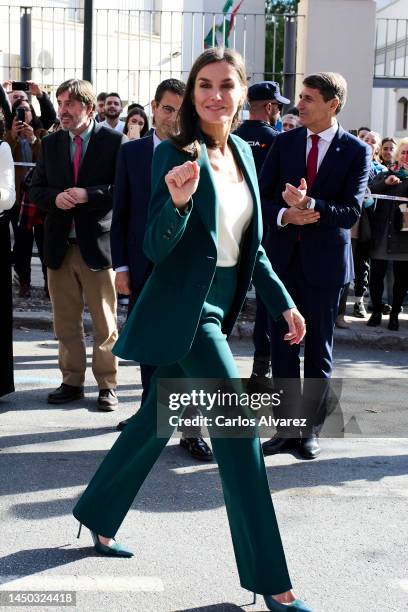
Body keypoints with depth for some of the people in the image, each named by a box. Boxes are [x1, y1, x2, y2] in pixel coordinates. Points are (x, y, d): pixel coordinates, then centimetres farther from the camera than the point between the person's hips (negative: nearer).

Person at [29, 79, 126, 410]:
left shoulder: (113, 141, -3)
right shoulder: (51, 143, 11)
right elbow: (36, 189, 12)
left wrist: (88, 195, -20)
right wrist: (55, 197, -9)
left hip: (98, 243, -4)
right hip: (60, 245, 4)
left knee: (104, 322, 4)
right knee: (66, 322, 11)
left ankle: (107, 385, 15)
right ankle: (72, 382, 23)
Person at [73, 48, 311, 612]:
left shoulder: (243, 152, 10)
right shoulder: (175, 154, -12)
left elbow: (250, 244, 16)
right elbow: (158, 248, -15)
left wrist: (282, 301, 12)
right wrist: (178, 201, -34)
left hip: (217, 307, 8)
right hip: (184, 309, -8)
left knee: (158, 420, 19)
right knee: (239, 429, -9)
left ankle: (98, 515, 39)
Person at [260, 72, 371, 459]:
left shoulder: (356, 151, -3)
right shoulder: (285, 142, 6)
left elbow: (351, 212, -12)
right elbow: (262, 196, 3)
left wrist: (310, 206, -27)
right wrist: (285, 214, -17)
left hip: (325, 259, -3)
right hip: (284, 255, 3)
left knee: (319, 348, 7)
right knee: (282, 345, 6)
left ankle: (310, 430, 19)